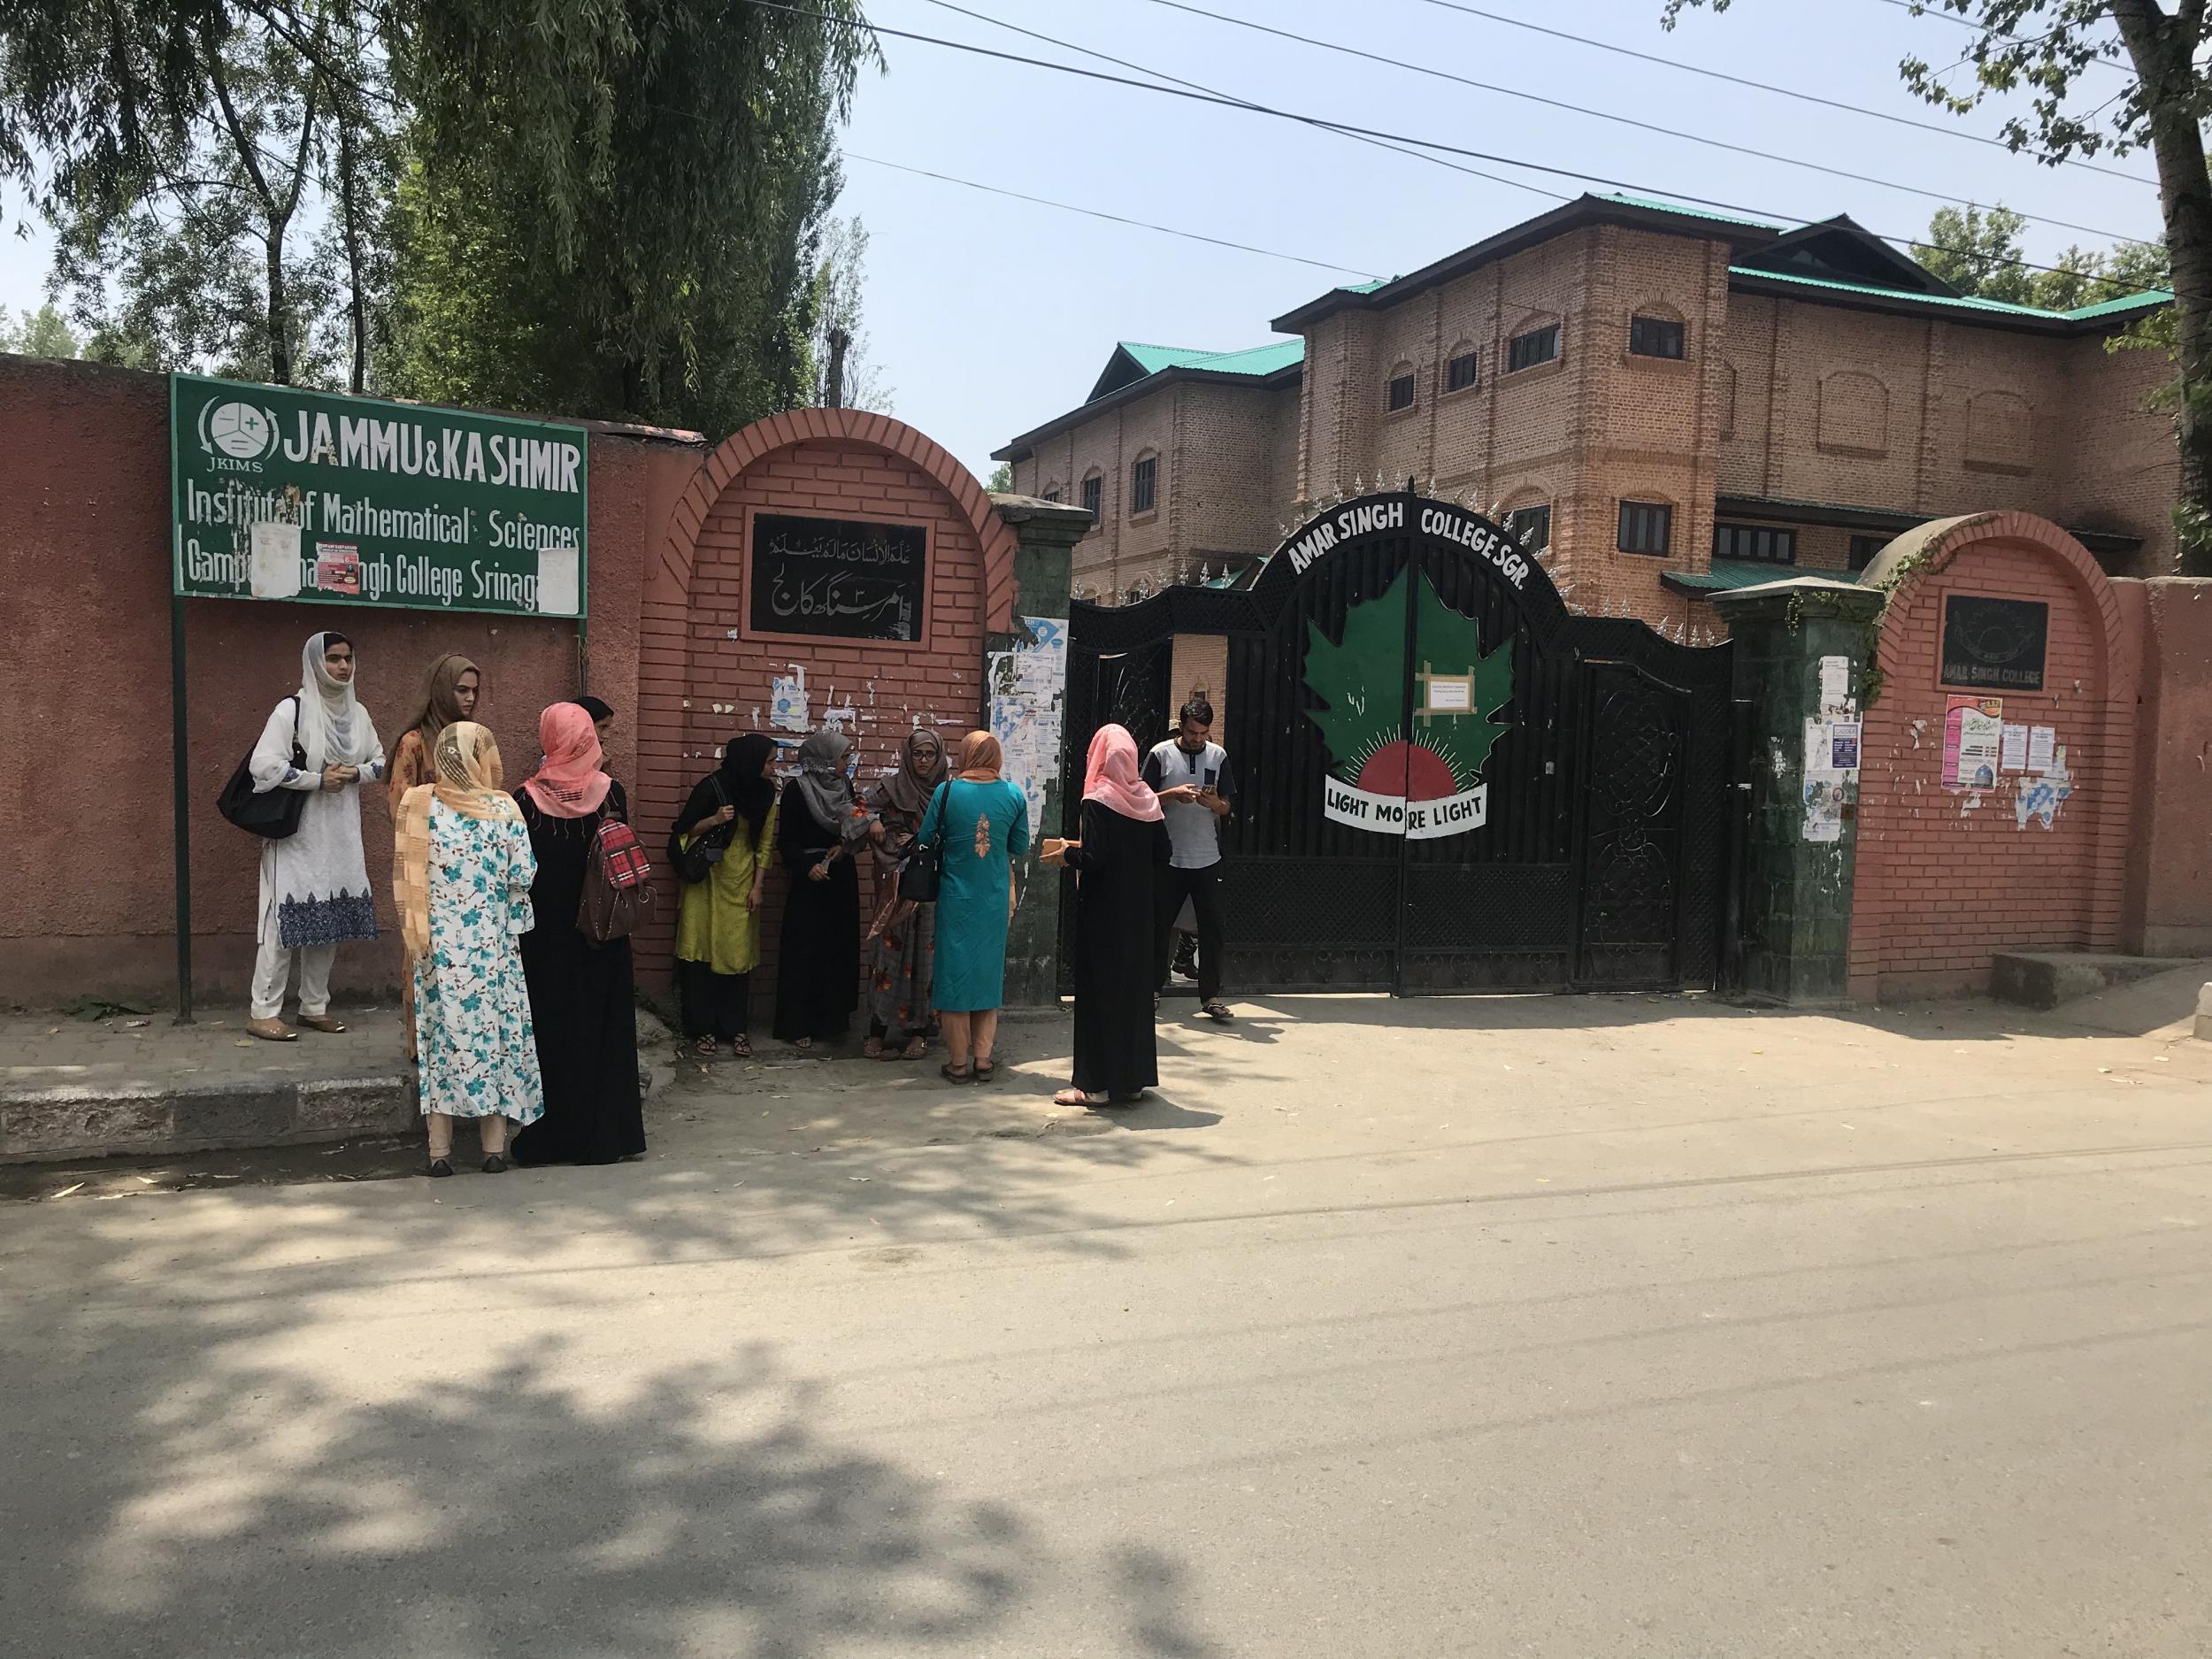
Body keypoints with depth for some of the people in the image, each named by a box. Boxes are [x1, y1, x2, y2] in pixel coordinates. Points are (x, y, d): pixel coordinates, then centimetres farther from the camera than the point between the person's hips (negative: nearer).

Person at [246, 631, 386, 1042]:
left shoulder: (357, 712, 11)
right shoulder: (292, 709, -8)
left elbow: (380, 761, 18)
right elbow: (263, 764, -15)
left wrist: (355, 773, -3)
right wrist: (319, 779, -16)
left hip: (341, 834, 6)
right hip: (296, 833, -6)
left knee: (330, 917, 9)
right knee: (287, 916, -7)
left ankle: (314, 1006, 19)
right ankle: (264, 1012, 1)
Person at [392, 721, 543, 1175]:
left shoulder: (419, 805, -4)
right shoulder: (503, 809, -9)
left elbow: (404, 872, 0)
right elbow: (524, 875, -8)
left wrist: (415, 932, 13)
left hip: (437, 945, 2)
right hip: (491, 945, -1)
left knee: (440, 1033, 8)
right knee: (493, 1029, 9)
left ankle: (440, 1148, 11)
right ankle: (494, 1145, 13)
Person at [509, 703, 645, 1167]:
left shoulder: (527, 800, -11)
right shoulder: (611, 793, -6)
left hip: (546, 937, -2)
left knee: (552, 1030, 7)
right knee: (604, 1028, 10)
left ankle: (551, 1137, 13)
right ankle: (608, 1133, 15)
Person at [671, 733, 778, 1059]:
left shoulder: (765, 791, 3)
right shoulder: (712, 786, -11)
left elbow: (765, 843, 7)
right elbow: (683, 831, -5)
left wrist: (758, 886, 1)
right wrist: (714, 820, -22)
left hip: (742, 883, 4)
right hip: (707, 879, -3)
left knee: (738, 955, 2)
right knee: (702, 953, -2)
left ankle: (734, 1028, 9)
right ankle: (703, 1029, 5)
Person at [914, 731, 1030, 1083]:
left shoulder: (946, 792, -9)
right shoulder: (1014, 795, -4)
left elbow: (925, 840, 0)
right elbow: (1020, 847, 4)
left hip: (956, 897, -2)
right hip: (995, 899, 2)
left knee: (955, 972, 6)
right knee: (989, 970, 13)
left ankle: (958, 1062, 10)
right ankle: (983, 1059, 13)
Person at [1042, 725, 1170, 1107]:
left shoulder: (1098, 802, -14)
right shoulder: (1148, 800, 4)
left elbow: (1094, 858, -20)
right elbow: (1162, 855, 5)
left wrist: (1066, 853, -1)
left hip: (1103, 910, -6)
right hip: (1138, 909, 6)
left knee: (1100, 988, 0)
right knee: (1135, 985, 12)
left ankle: (1098, 1084, 3)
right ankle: (1133, 1078, 19)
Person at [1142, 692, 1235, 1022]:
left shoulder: (1218, 755, 7)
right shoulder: (1161, 754, -2)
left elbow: (1226, 807, 11)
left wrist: (1214, 803, -12)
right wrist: (1174, 793, -17)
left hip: (1207, 858, 2)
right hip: (1169, 858, -2)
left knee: (1212, 927, 1)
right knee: (1160, 925, 7)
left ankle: (1211, 995, 7)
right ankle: (1153, 986, 22)